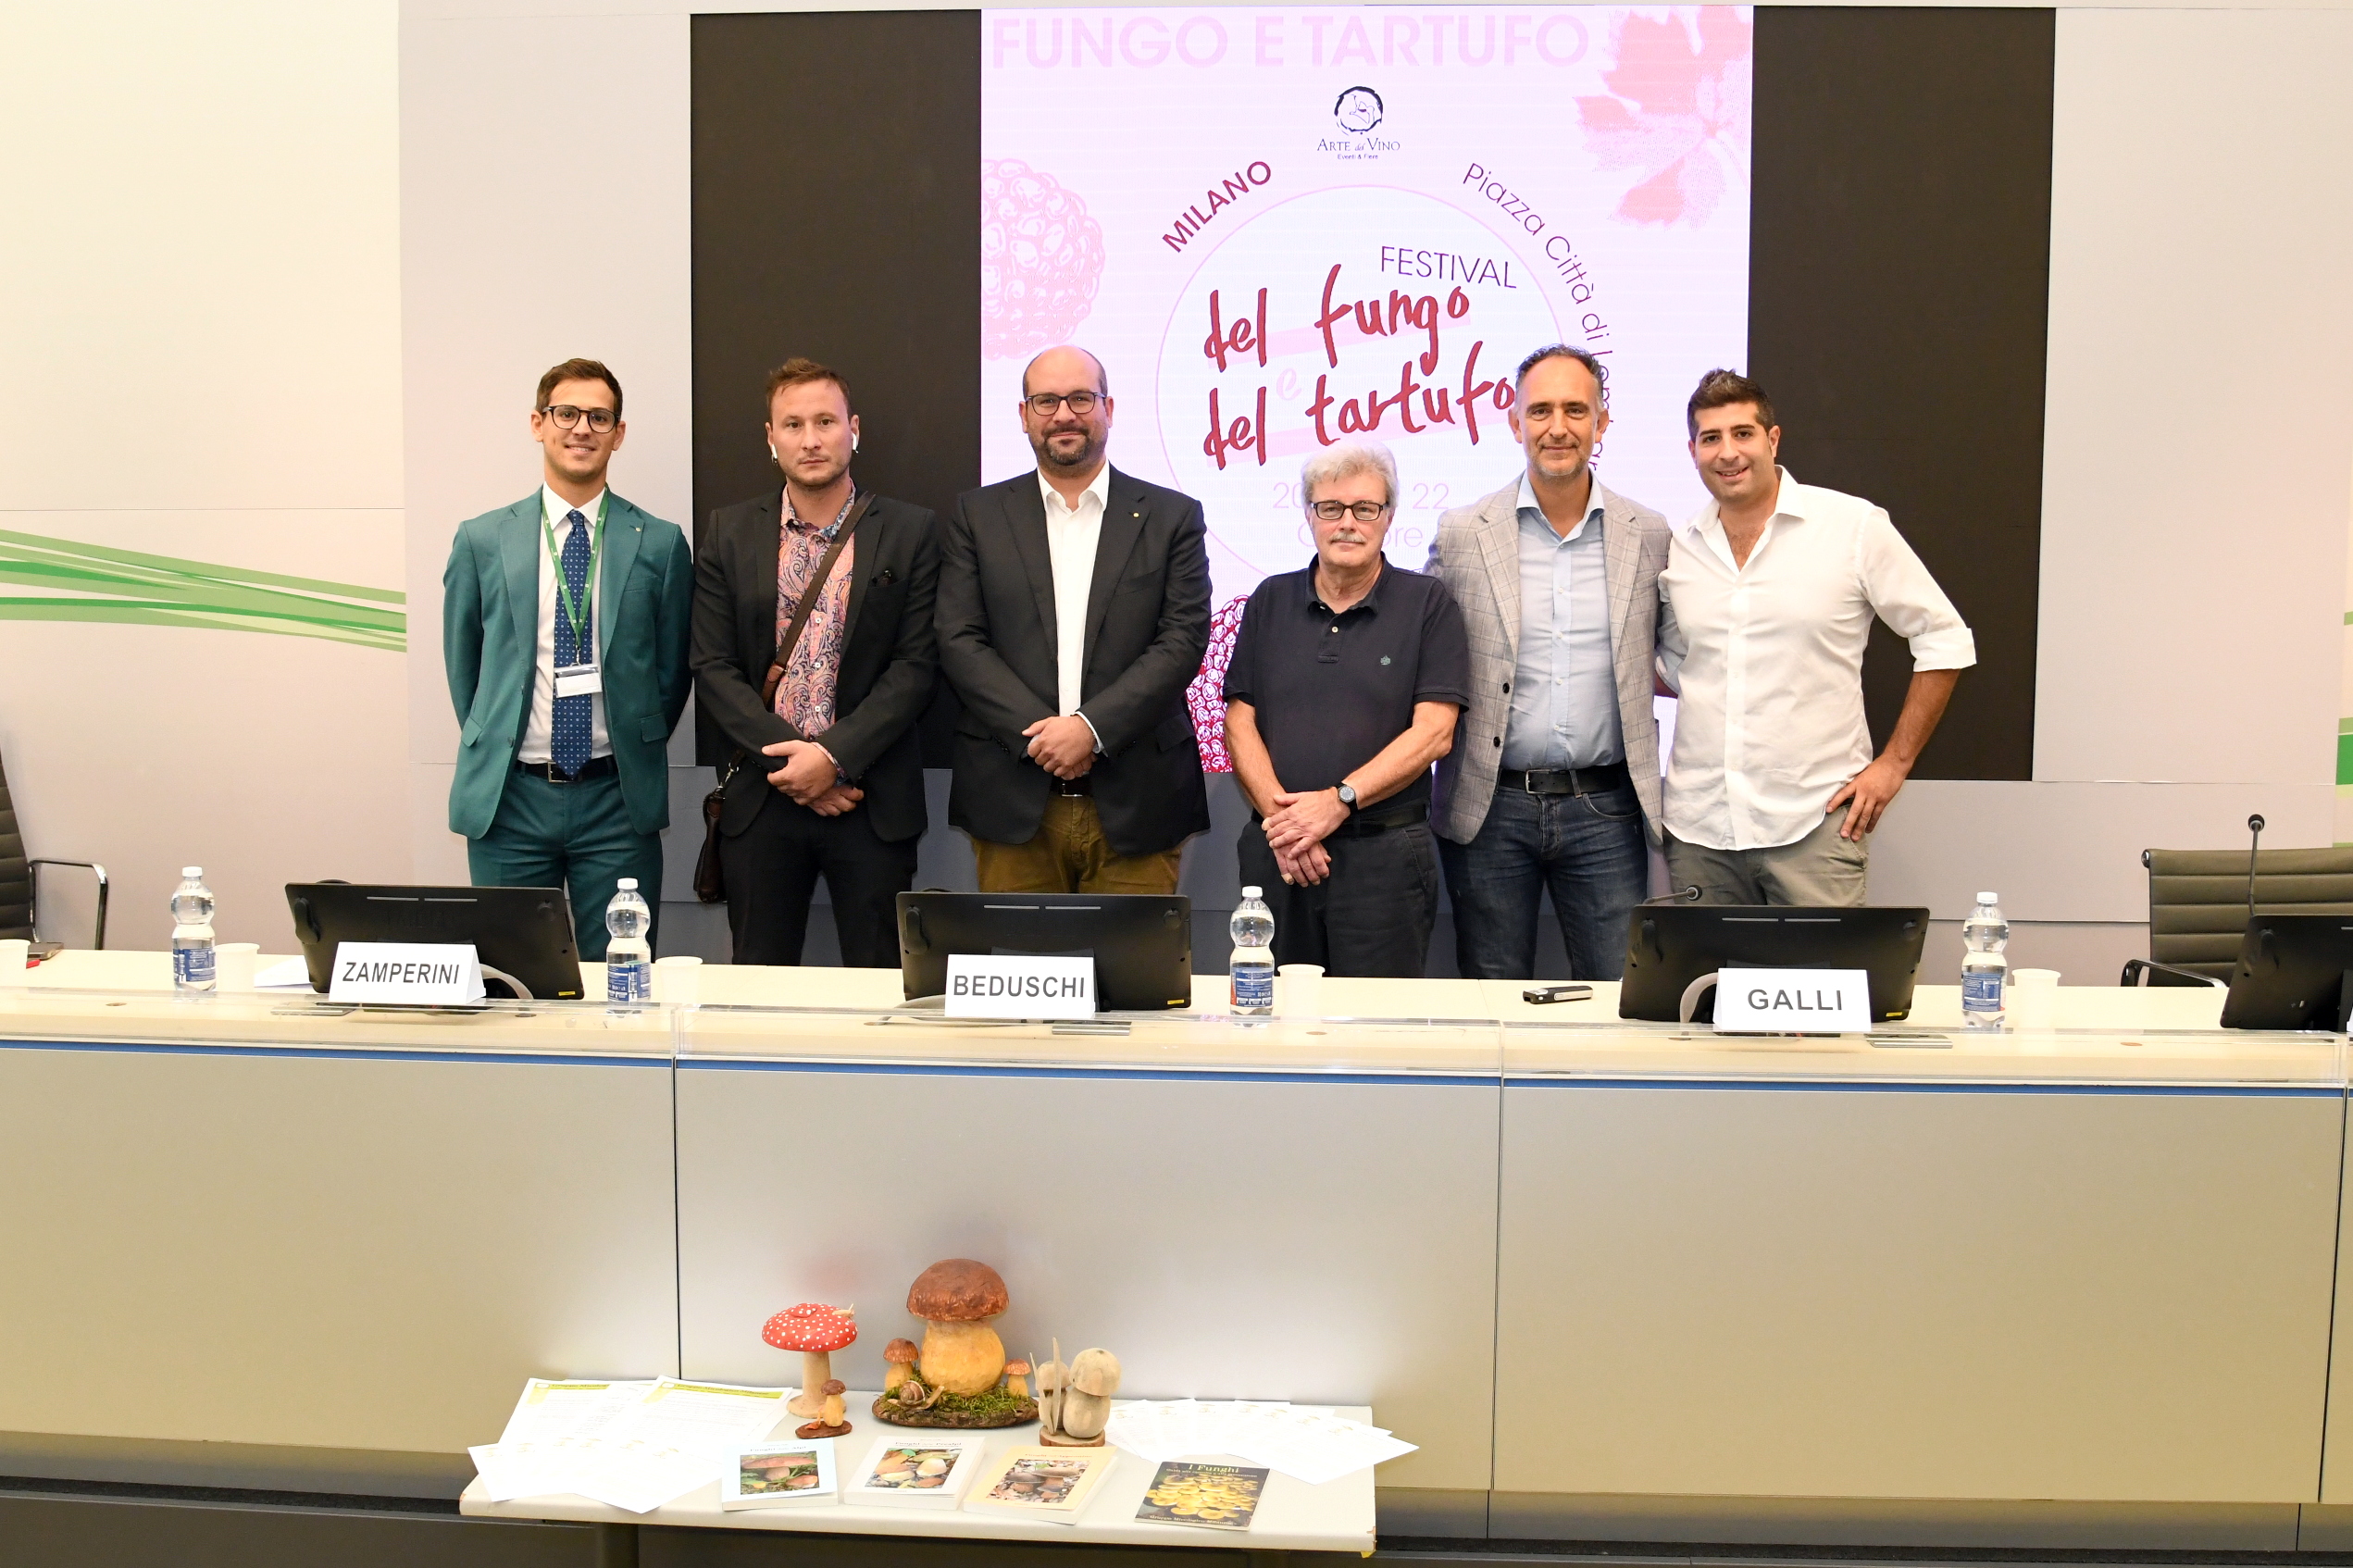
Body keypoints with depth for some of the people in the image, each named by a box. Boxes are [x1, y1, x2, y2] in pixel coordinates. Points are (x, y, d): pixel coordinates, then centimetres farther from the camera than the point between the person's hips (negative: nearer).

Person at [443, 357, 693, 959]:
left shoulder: (660, 543, 2)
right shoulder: (482, 540, 5)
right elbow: (461, 660, 14)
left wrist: (636, 753, 8)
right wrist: (492, 745, 12)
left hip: (617, 800, 0)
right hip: (508, 798, 1)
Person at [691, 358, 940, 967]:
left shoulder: (910, 532, 2)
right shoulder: (728, 533, 7)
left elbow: (915, 664, -4)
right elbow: (713, 666, 2)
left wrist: (835, 754, -14)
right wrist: (787, 760, -10)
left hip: (873, 799, -1)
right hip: (759, 800, 2)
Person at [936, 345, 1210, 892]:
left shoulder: (1172, 516, 7)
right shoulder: (977, 515, 10)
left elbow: (1184, 639, -2)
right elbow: (958, 641, 1)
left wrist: (1092, 726, -13)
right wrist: (1039, 732, -11)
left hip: (1135, 805, 0)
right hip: (1014, 803, 1)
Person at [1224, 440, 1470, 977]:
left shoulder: (1428, 604, 2)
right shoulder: (1270, 602, 12)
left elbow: (1433, 732, -6)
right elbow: (1240, 723, 6)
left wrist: (1339, 801, -15)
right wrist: (1278, 812, -10)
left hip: (1384, 852, -3)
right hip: (1274, 851, 3)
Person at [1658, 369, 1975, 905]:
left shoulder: (1854, 527, -3)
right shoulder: (1677, 550, 8)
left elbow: (1945, 641, 2)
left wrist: (1894, 762, -1)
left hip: (1814, 821, -3)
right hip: (1698, 827, 3)